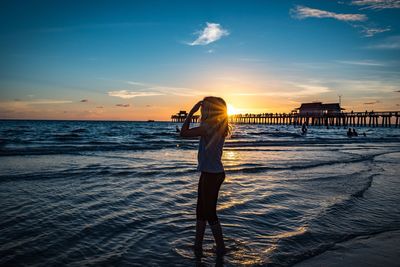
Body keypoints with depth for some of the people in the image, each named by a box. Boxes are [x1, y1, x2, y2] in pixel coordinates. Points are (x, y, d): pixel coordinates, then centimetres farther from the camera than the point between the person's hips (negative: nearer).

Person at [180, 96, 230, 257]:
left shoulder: (210, 127, -21)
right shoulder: (218, 127, 6)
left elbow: (183, 133, -18)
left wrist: (192, 112, -10)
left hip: (211, 175, -10)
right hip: (214, 173, 10)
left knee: (210, 213, 6)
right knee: (201, 211, 18)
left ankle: (221, 248, 23)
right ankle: (197, 246, 30)